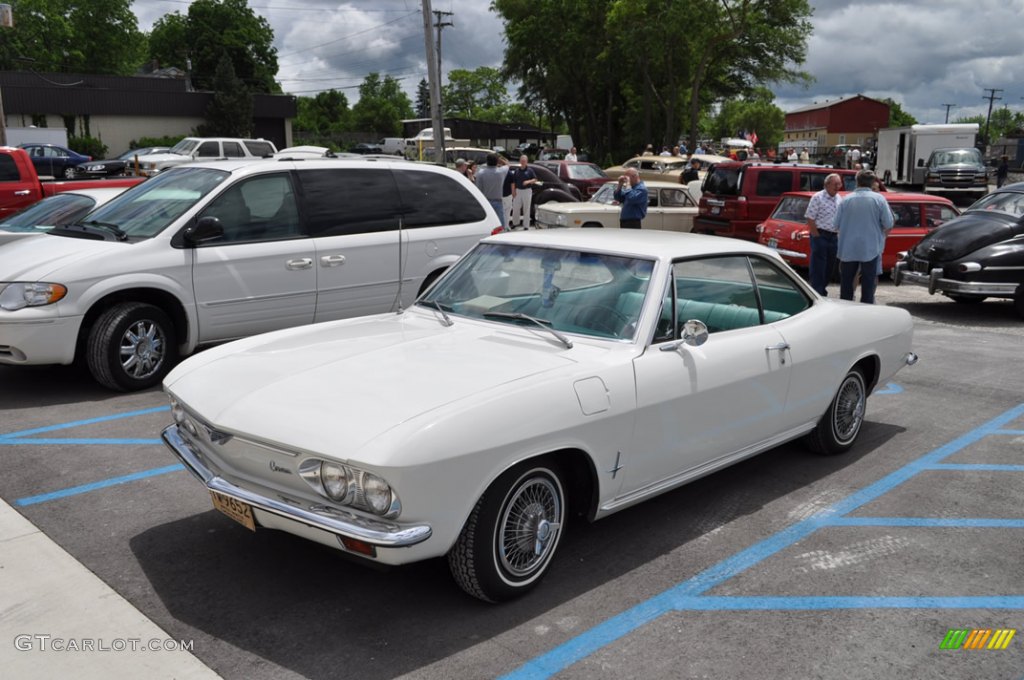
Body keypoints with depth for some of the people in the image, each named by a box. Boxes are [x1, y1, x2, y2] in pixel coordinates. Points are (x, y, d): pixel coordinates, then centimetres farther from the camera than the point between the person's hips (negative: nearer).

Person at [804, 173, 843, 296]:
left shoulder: (839, 199, 12)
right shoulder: (818, 197, -10)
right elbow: (810, 219, -13)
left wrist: (838, 234, 12)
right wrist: (817, 236, -14)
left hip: (834, 237, 7)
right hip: (820, 236, -7)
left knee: (829, 267, 12)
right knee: (818, 267, -4)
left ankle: (822, 290, 24)